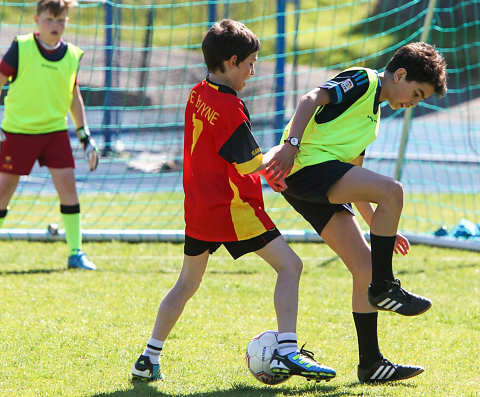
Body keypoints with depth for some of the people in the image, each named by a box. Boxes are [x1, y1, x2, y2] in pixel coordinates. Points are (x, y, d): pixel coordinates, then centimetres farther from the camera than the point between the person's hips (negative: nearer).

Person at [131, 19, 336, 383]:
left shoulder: (198, 95, 9)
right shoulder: (228, 106, -17)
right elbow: (251, 164, -15)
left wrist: (267, 162, 16)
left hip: (198, 206, 9)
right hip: (232, 206, -9)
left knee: (187, 284, 20)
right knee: (289, 265, -5)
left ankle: (149, 359, 21)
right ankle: (287, 352, -15)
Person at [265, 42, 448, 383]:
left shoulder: (373, 115, 29)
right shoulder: (363, 81, 1)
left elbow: (355, 183, 31)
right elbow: (311, 99, -14)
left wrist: (380, 227, 27)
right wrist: (291, 144, -27)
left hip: (320, 190, 10)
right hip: (307, 164, -10)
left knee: (365, 264, 3)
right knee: (392, 190, -24)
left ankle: (371, 364, 5)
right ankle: (384, 288, -12)